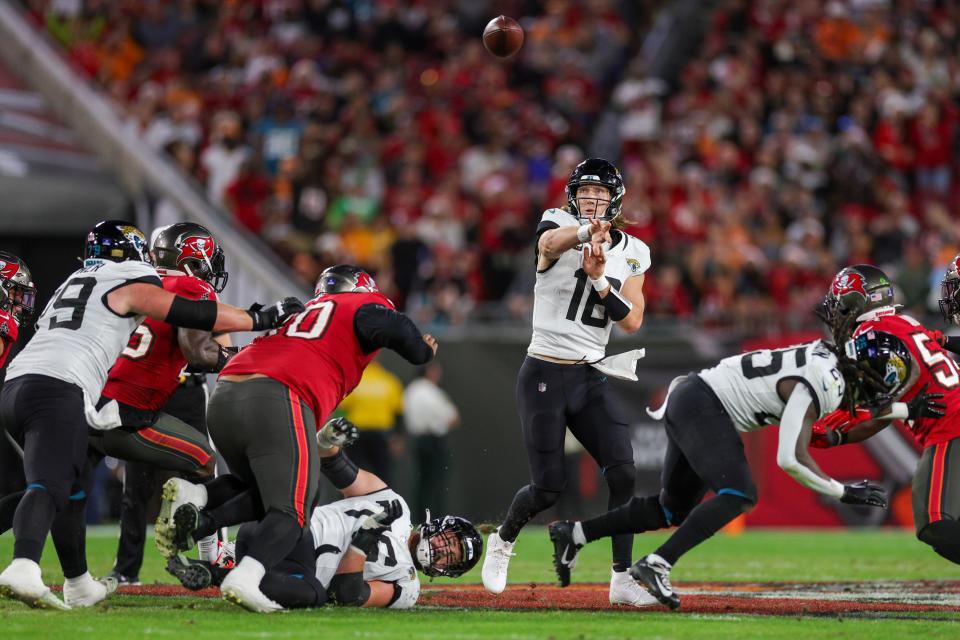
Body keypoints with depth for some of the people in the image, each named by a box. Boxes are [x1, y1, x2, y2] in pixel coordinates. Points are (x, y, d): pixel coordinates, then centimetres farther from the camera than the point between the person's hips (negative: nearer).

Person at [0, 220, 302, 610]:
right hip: (58, 391, -8)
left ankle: (78, 586, 25)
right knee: (49, 488, -19)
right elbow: (195, 315, 5)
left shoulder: (72, 285, 29)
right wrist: (264, 319, 13)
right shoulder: (130, 286, 6)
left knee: (71, 489, 20)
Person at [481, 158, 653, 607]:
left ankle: (623, 580, -6)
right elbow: (549, 242, -33)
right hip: (543, 376, -4)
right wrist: (586, 232, -55)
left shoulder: (631, 253, 7)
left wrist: (599, 279, -18)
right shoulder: (560, 226, -6)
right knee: (548, 487, -4)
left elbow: (632, 321, -3)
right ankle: (503, 540, 28)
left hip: (589, 378, 4)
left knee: (623, 472, -12)